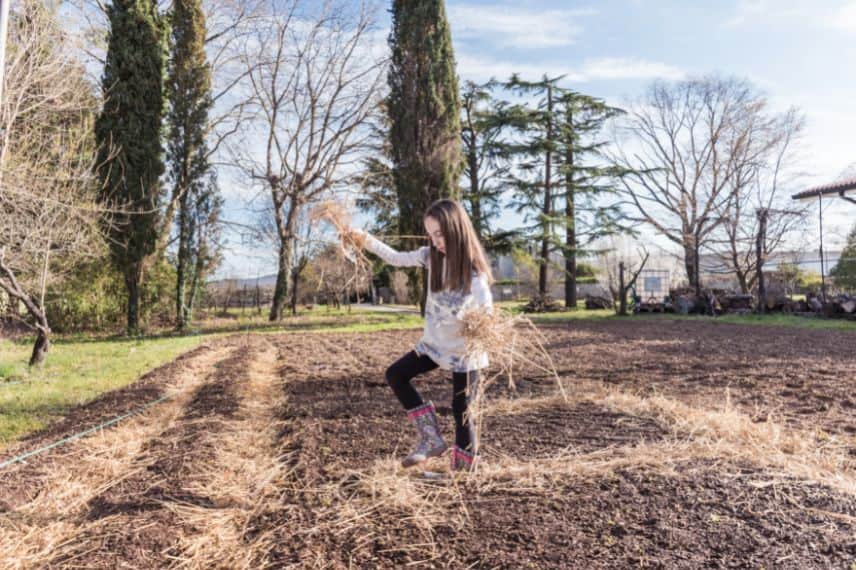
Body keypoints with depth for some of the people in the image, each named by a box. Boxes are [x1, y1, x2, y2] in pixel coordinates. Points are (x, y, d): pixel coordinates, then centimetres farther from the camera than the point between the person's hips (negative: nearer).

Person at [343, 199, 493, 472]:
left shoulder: (475, 273, -21)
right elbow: (397, 259, 5)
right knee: (395, 375, 6)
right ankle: (431, 439, 11)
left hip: (466, 353, -6)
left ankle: (462, 471, 24)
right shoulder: (432, 256, -5)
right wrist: (365, 239, -5)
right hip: (434, 344, 7)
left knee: (461, 412, 3)